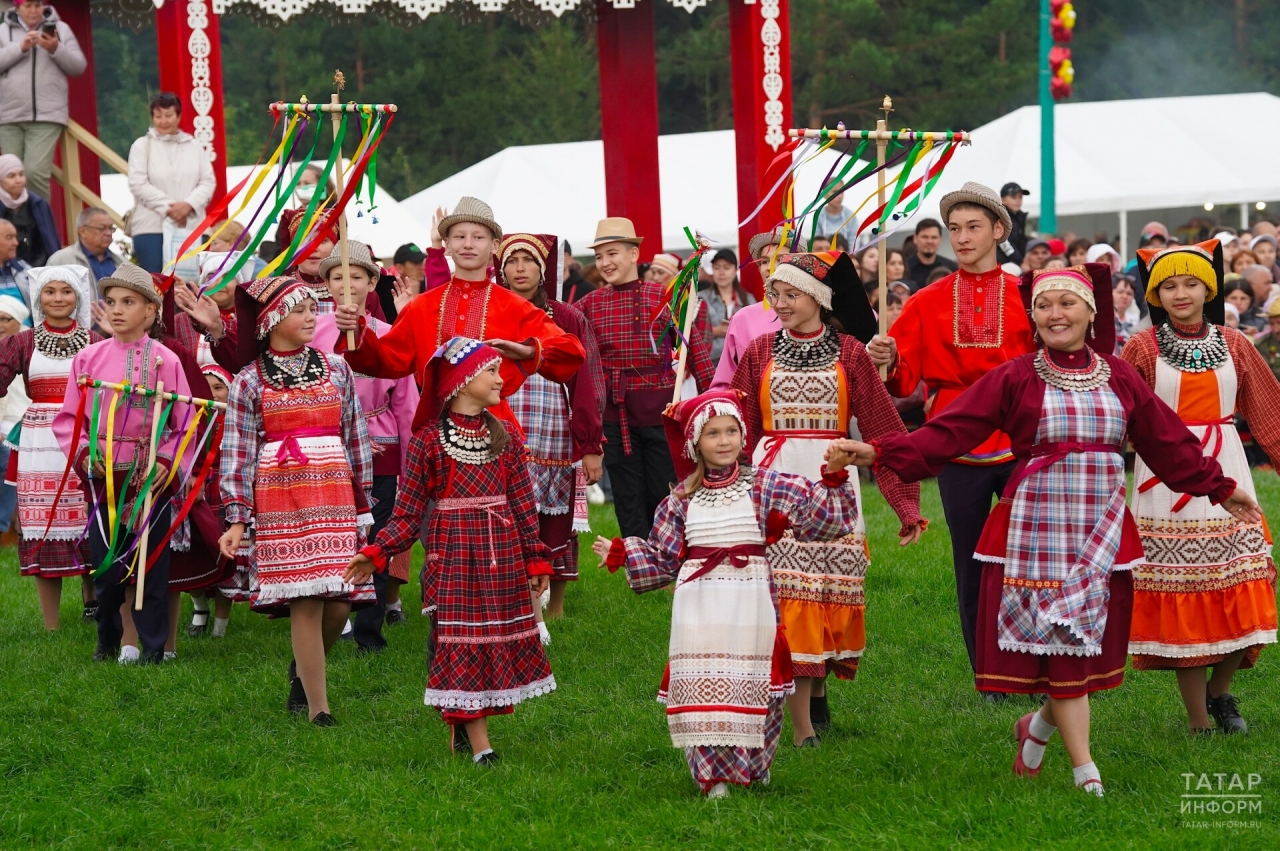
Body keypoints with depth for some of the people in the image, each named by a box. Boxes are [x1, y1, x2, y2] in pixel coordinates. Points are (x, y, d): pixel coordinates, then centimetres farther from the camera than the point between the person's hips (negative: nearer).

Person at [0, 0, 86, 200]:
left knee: (35, 172, -15)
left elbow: (79, 67, 7)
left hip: (46, 116, -1)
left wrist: (56, 49, -10)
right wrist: (20, 48, -12)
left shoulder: (60, 28, 10)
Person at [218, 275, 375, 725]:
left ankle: (303, 668, 30)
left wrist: (363, 503, 13)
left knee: (339, 603, -1)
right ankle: (318, 709, 0)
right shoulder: (250, 381, 3)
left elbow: (356, 438, 13)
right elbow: (238, 452, 0)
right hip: (281, 503, -3)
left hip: (335, 498, 3)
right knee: (306, 603, -7)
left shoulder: (335, 368, 10)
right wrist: (237, 519, -6)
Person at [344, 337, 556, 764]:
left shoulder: (504, 437, 7)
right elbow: (408, 512, -3)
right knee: (460, 643, -4)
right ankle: (478, 745, -1)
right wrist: (376, 553, -11)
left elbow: (524, 506, 9)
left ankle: (464, 724, 19)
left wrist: (536, 559, 6)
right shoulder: (428, 441, -4)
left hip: (503, 560, 4)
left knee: (498, 641, 5)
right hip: (452, 558, -4)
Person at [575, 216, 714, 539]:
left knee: (665, 498, 3)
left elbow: (695, 349, 0)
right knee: (628, 501, 8)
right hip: (614, 413, 2)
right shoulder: (590, 304, 3)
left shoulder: (665, 297, -2)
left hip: (660, 411, -2)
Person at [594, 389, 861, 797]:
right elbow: (663, 559, 14)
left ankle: (751, 769, 22)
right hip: (700, 609, 1)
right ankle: (714, 776, 4)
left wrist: (834, 479, -11)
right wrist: (620, 553, 12)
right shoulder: (681, 499, 8)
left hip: (750, 606, -1)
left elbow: (821, 514, 1)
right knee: (703, 686, -4)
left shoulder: (764, 486, 3)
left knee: (750, 684, 2)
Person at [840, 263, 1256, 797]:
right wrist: (881, 454, -16)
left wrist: (1220, 488, 21)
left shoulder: (1120, 378, 8)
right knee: (1062, 642, -3)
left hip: (1102, 530, 3)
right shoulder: (1015, 379, -1)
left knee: (1089, 643, 4)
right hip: (1038, 528, -3)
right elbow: (947, 432, -6)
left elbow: (1169, 443, 17)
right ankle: (1085, 773, 3)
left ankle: (1039, 727, 32)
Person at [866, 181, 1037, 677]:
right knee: (971, 567, 7)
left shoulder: (1027, 297, 3)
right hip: (958, 448, 2)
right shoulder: (927, 303, 7)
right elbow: (904, 380, 2)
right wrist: (886, 362, -18)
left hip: (1020, 444, -1)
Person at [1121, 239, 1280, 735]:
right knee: (1181, 600, -1)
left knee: (1239, 596, -1)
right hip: (1165, 482, -2)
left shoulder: (1234, 346, 8)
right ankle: (1198, 719, 8)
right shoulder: (1143, 350, 1)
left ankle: (1219, 690, 23)